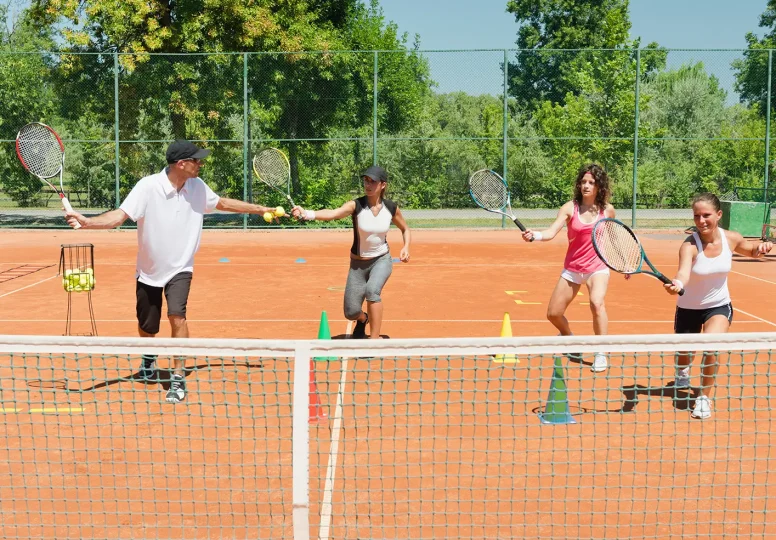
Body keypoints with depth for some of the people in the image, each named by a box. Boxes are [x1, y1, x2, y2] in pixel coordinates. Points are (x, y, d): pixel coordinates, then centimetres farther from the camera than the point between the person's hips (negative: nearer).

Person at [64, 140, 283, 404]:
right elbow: (119, 216, -27)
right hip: (149, 271, -1)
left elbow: (222, 203, 12)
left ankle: (178, 379, -9)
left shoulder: (197, 187, -6)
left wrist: (261, 209, 15)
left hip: (180, 268, 1)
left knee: (177, 315, -22)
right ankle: (149, 359, 48)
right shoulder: (148, 186, -21)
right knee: (146, 328, 12)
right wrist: (86, 221, -44)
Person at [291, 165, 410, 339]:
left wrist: (406, 247, -8)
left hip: (382, 261, 0)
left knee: (372, 290, -33)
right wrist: (306, 213, -57)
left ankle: (375, 339, -24)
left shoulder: (391, 208, -9)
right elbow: (333, 213, -38)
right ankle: (363, 319, 42)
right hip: (358, 264, 0)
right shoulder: (356, 205, -18)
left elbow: (405, 229, 12)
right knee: (351, 313, 1)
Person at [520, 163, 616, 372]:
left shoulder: (607, 210, -6)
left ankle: (601, 355, -17)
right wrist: (534, 235, -45)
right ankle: (569, 339, 38)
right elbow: (551, 232, -24)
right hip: (572, 268, 2)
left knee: (597, 303, -30)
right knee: (553, 314, 3)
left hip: (597, 267, -1)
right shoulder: (570, 208, -11)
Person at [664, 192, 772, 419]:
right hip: (688, 308, -1)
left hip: (718, 306, 1)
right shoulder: (690, 245, -27)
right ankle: (682, 374, 59)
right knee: (684, 352, 17)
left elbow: (751, 251, 10)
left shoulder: (731, 239, -14)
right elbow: (684, 271, -47)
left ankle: (704, 396, -2)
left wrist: (761, 247, -15)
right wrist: (677, 283, -71)